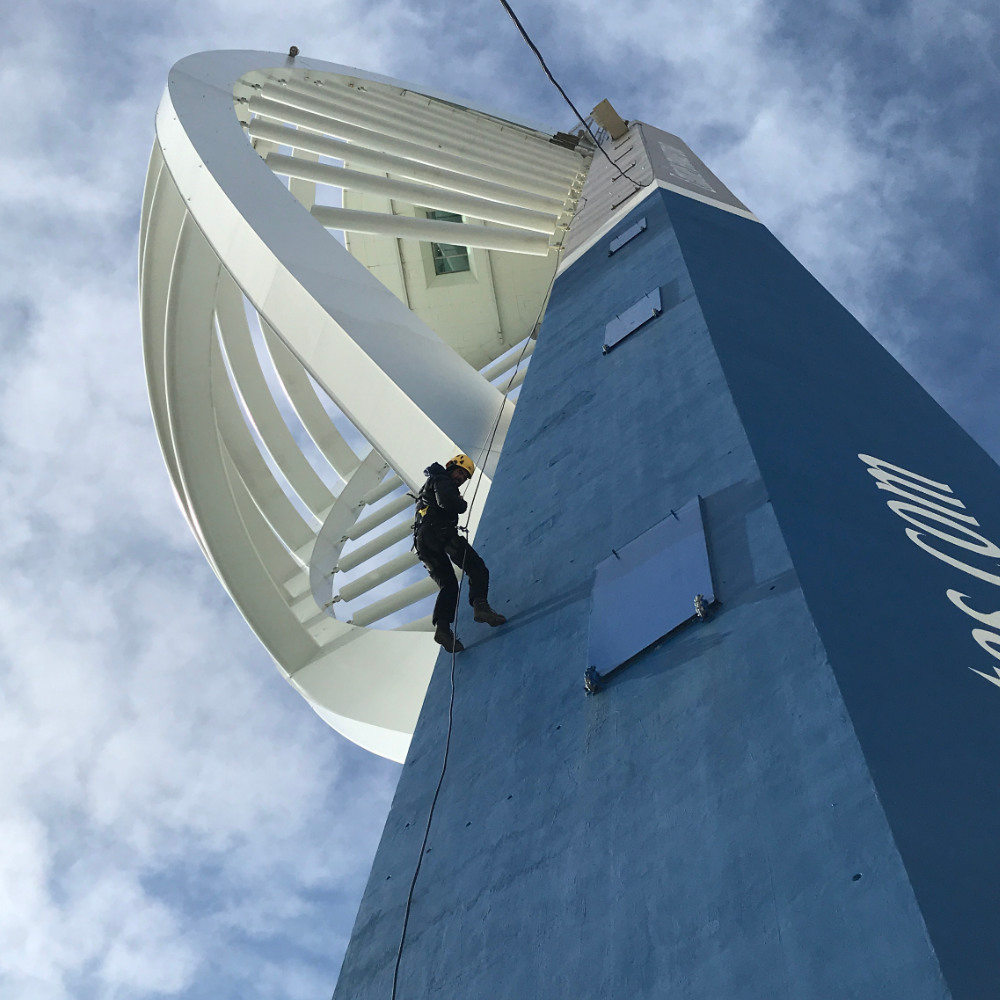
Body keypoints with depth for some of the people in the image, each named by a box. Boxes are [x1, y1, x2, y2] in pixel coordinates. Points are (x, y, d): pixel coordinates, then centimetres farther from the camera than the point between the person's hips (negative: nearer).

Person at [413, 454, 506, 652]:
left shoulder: (430, 484, 37)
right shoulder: (442, 481, 6)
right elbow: (447, 502, -15)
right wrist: (463, 505, 4)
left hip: (421, 541, 9)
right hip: (439, 532, -9)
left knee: (448, 584, 5)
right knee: (476, 567, -11)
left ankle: (442, 626, -15)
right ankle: (480, 605, -35)